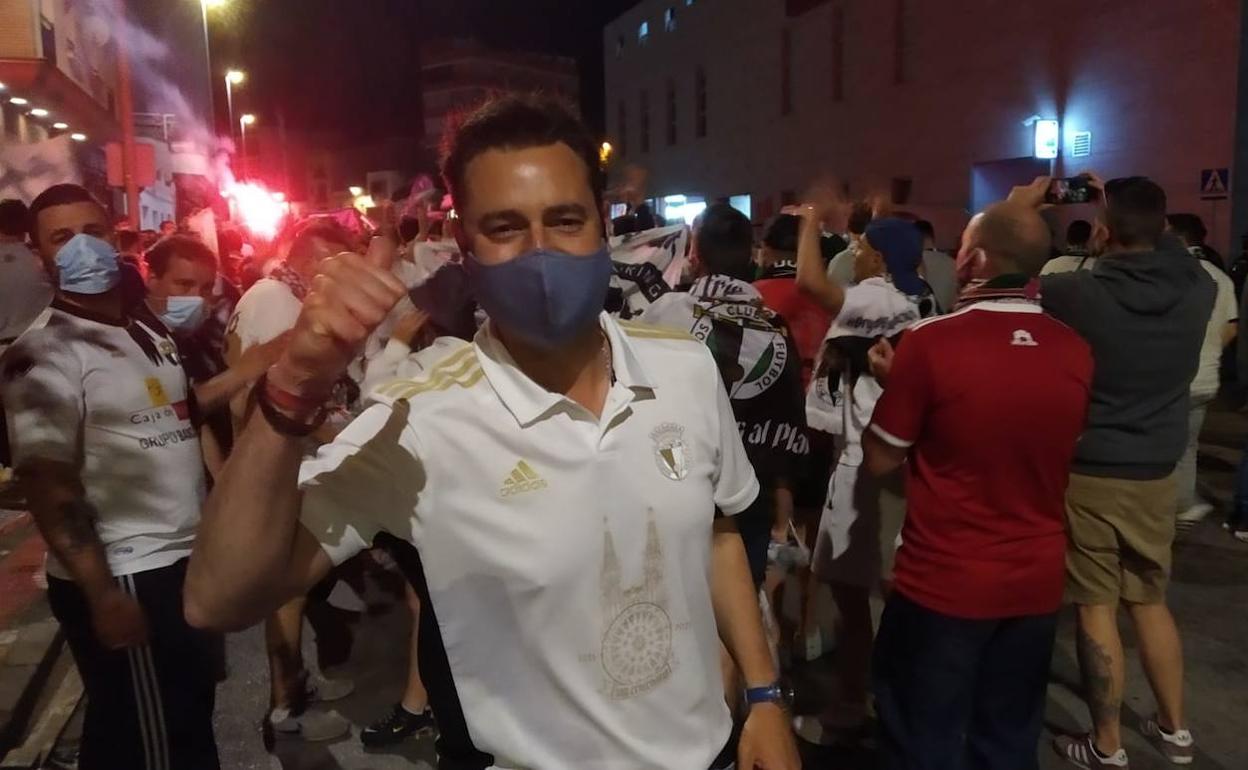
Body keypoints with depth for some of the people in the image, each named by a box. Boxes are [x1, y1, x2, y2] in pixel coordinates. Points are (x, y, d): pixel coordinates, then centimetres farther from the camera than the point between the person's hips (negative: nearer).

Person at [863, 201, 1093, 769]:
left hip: (944, 581, -5)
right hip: (1038, 581, 5)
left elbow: (879, 460, -9)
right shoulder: (1075, 351, -3)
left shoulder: (931, 341, -19)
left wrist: (893, 383, 7)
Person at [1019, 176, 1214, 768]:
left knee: (1096, 608, 6)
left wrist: (1017, 212, 5)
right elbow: (1160, 257, 18)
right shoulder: (1196, 288, -6)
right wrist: (1121, 206, 20)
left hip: (1088, 474, -5)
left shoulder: (1077, 293, -19)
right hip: (1156, 475, 5)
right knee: (1150, 601, 21)